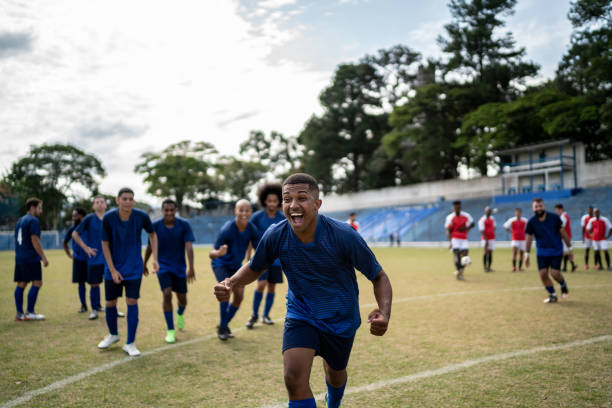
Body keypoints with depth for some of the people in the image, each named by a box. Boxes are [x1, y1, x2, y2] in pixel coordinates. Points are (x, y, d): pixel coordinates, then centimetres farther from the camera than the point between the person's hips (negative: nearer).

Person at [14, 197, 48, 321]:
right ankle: (30, 313, -6)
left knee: (21, 284, 8)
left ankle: (19, 313, 10)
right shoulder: (33, 220, -10)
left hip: (19, 258, 9)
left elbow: (16, 240, 22)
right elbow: (35, 240, -16)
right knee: (37, 283, -5)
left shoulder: (20, 221, 19)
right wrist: (44, 257, -14)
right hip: (31, 258, -9)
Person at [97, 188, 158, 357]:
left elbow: (152, 235, 6)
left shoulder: (141, 216, -12)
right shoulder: (108, 218, -14)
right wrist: (113, 270, -9)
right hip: (113, 268, 1)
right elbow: (105, 245, -6)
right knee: (110, 303, 9)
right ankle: (113, 334, 36)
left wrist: (155, 259, -1)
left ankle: (130, 343, 6)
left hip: (134, 268, 0)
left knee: (132, 302, -6)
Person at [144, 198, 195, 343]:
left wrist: (191, 268, -27)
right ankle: (170, 331, -4)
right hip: (163, 266, -1)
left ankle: (180, 314, 46)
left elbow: (189, 246, -17)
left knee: (182, 299, 8)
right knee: (167, 294, -18)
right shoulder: (155, 226, -8)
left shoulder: (184, 225, -11)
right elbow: (150, 247, 6)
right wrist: (144, 264, 16)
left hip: (179, 267, 1)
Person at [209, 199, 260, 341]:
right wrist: (219, 253, -53)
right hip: (221, 264, -5)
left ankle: (225, 325, 21)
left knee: (239, 296, -1)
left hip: (236, 265, 5)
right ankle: (221, 328, -9)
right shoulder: (227, 229, -28)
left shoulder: (252, 230, -14)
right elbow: (211, 253, -29)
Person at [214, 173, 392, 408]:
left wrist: (384, 313, -33)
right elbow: (254, 268, 3)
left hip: (340, 318, 0)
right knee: (294, 378, -22)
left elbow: (378, 277, -15)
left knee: (335, 375, 22)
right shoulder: (275, 236, -18)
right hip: (300, 315, 1)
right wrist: (230, 283, -19)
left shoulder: (344, 236, -25)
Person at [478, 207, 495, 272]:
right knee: (486, 253, -8)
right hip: (485, 238, -6)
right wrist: (486, 240, -20)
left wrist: (493, 235, 11)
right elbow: (482, 231, -15)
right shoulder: (482, 220, -11)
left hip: (492, 238, 6)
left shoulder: (492, 218, 11)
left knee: (490, 253, 7)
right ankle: (485, 268, -4)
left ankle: (489, 267, 12)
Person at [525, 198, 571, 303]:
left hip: (556, 250, -2)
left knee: (555, 273, -11)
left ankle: (563, 285, 24)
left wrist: (569, 248, 0)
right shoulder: (531, 222, -8)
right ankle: (553, 295, 16)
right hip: (542, 252, 2)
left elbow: (563, 233, -2)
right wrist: (527, 254, 0)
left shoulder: (554, 217, -11)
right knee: (543, 274, -5)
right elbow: (529, 238, 1)